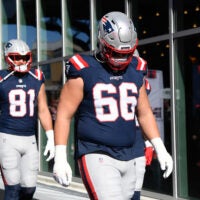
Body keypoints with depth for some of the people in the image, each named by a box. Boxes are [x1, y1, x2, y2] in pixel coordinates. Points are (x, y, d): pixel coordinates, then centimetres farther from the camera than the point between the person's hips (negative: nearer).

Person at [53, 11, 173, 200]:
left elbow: (144, 114, 18)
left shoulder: (135, 71, 9)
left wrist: (160, 149, 13)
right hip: (96, 156, -6)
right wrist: (60, 158, -12)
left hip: (129, 158, 6)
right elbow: (64, 115, -6)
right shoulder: (84, 71, -8)